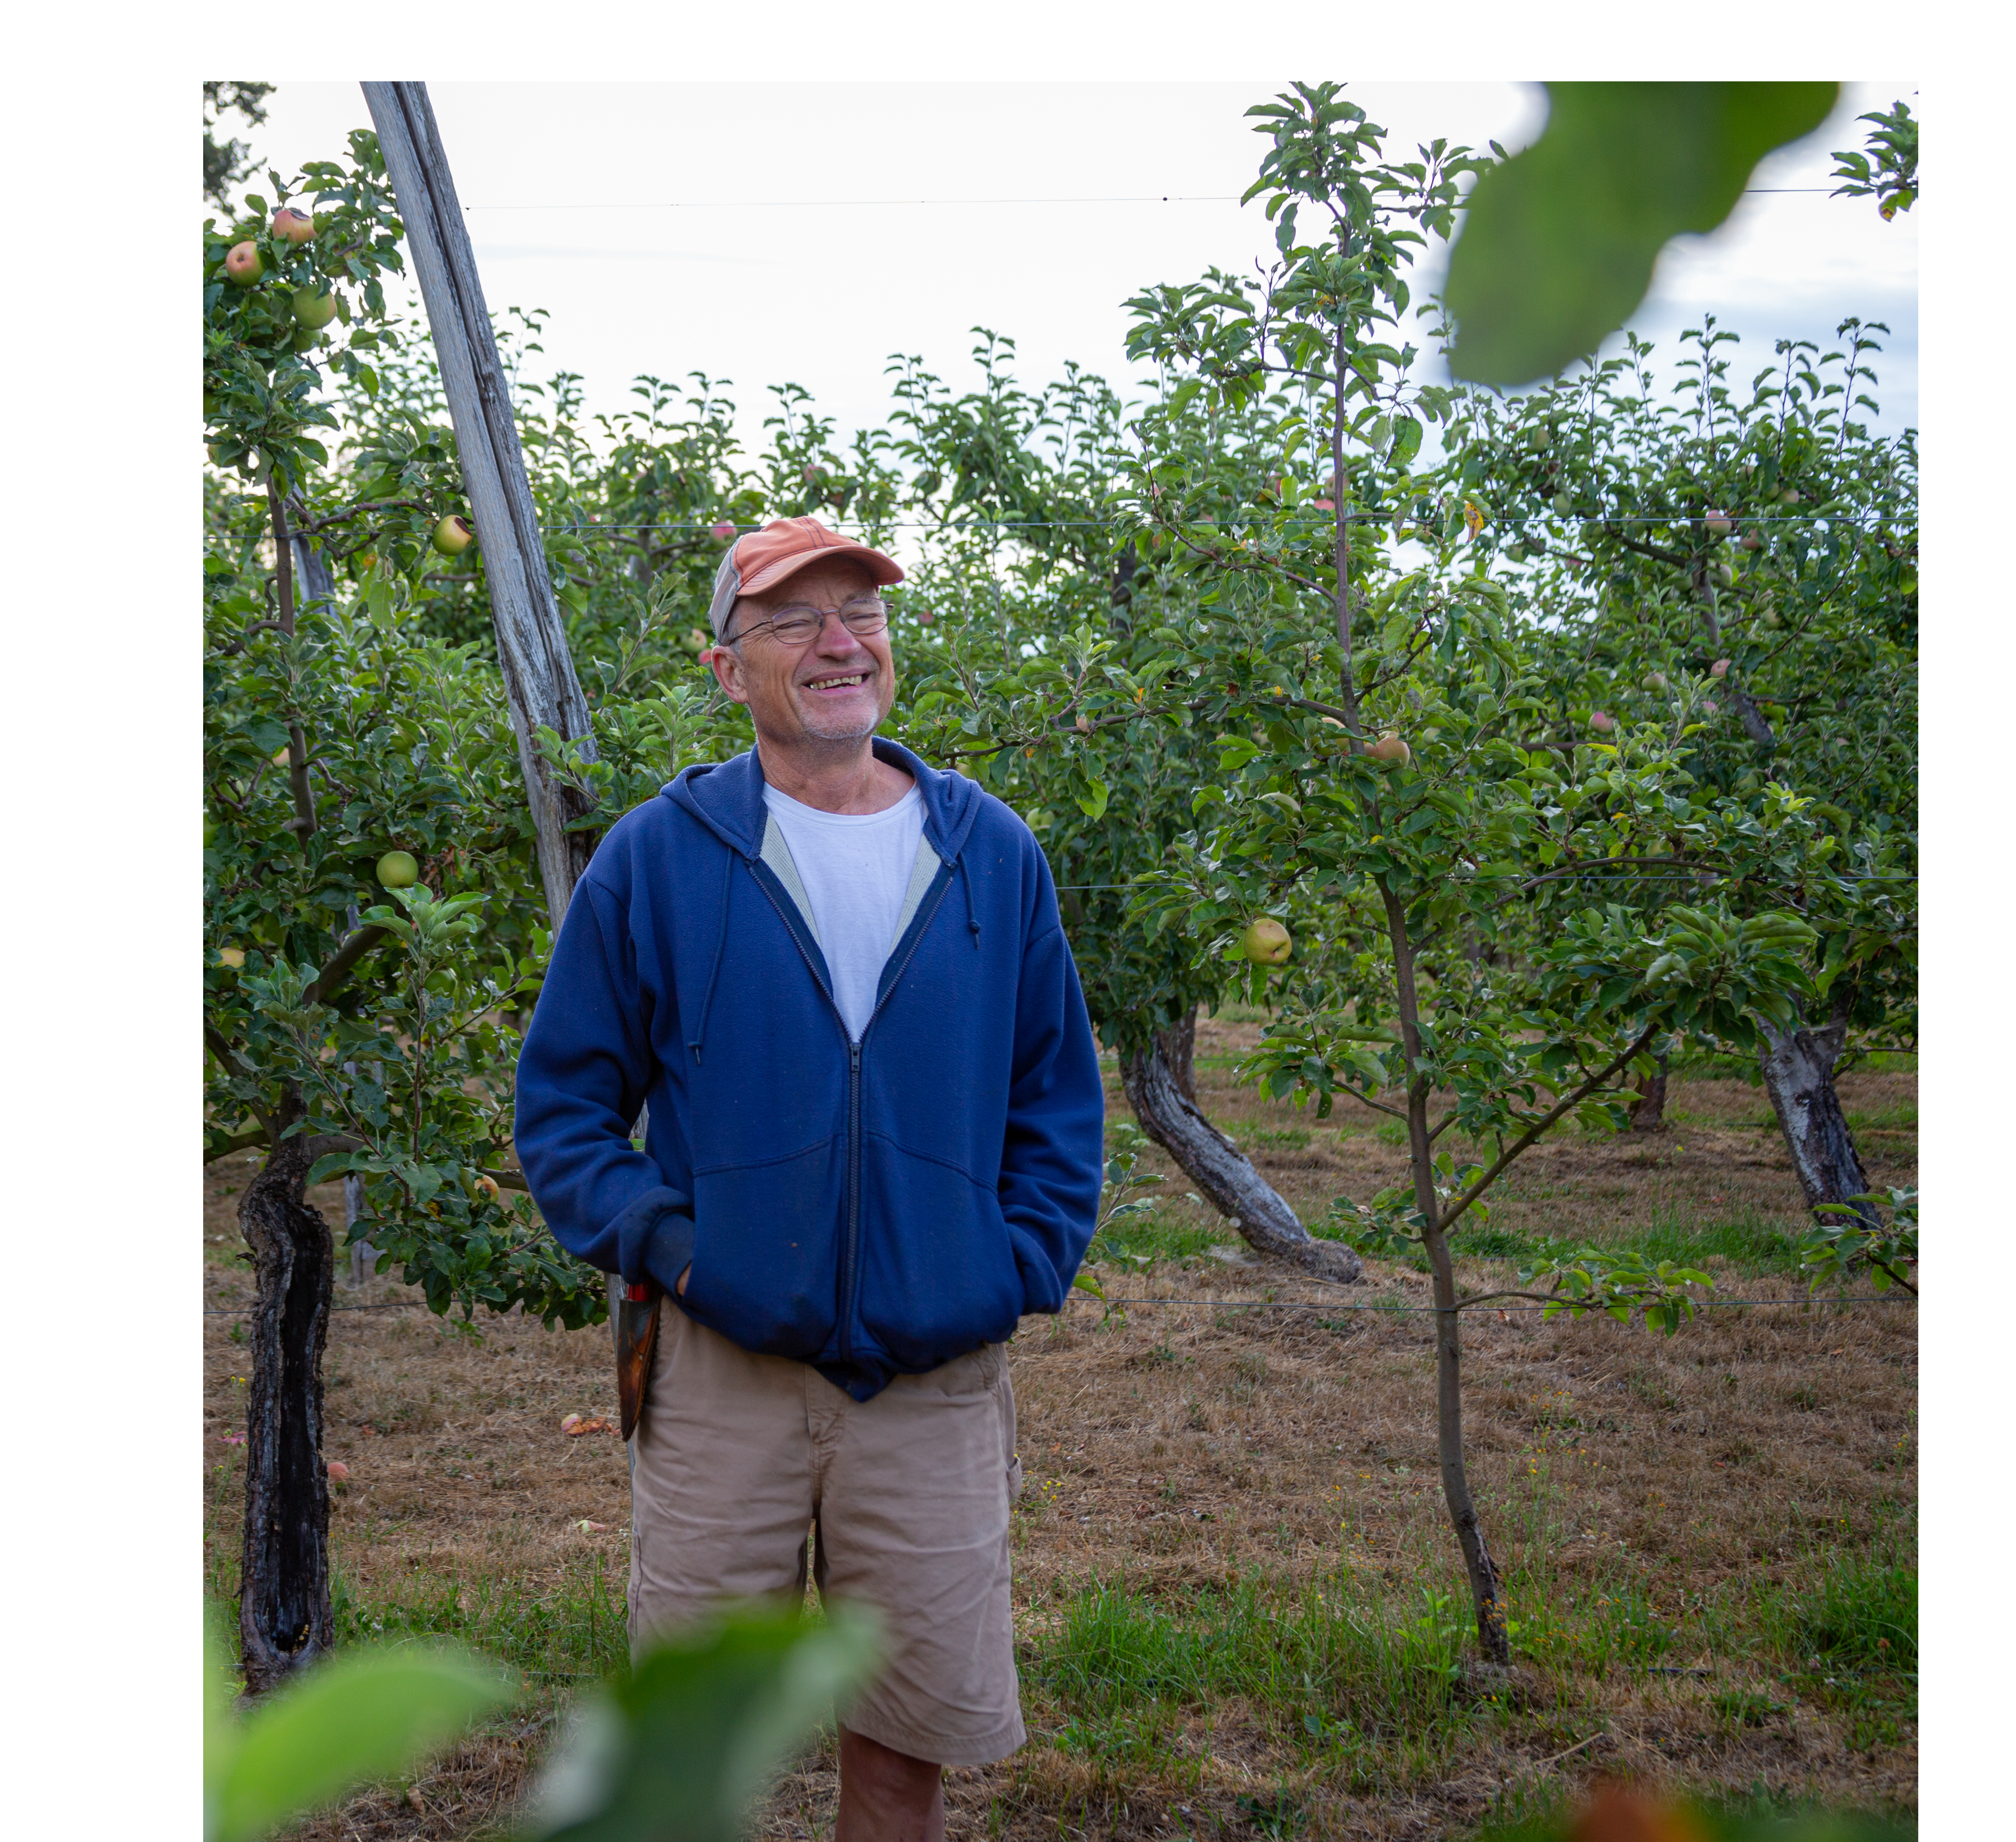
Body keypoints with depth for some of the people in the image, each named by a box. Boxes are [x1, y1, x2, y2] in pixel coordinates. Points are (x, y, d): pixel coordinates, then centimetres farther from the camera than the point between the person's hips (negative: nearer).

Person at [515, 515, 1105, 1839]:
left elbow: (1060, 1097, 13)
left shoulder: (994, 856, 6)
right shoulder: (656, 858, 0)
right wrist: (657, 1243, -9)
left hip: (939, 1377, 2)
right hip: (723, 1373, -1)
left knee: (918, 1726, 11)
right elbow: (564, 1101, 5)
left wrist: (1028, 1266, 1)